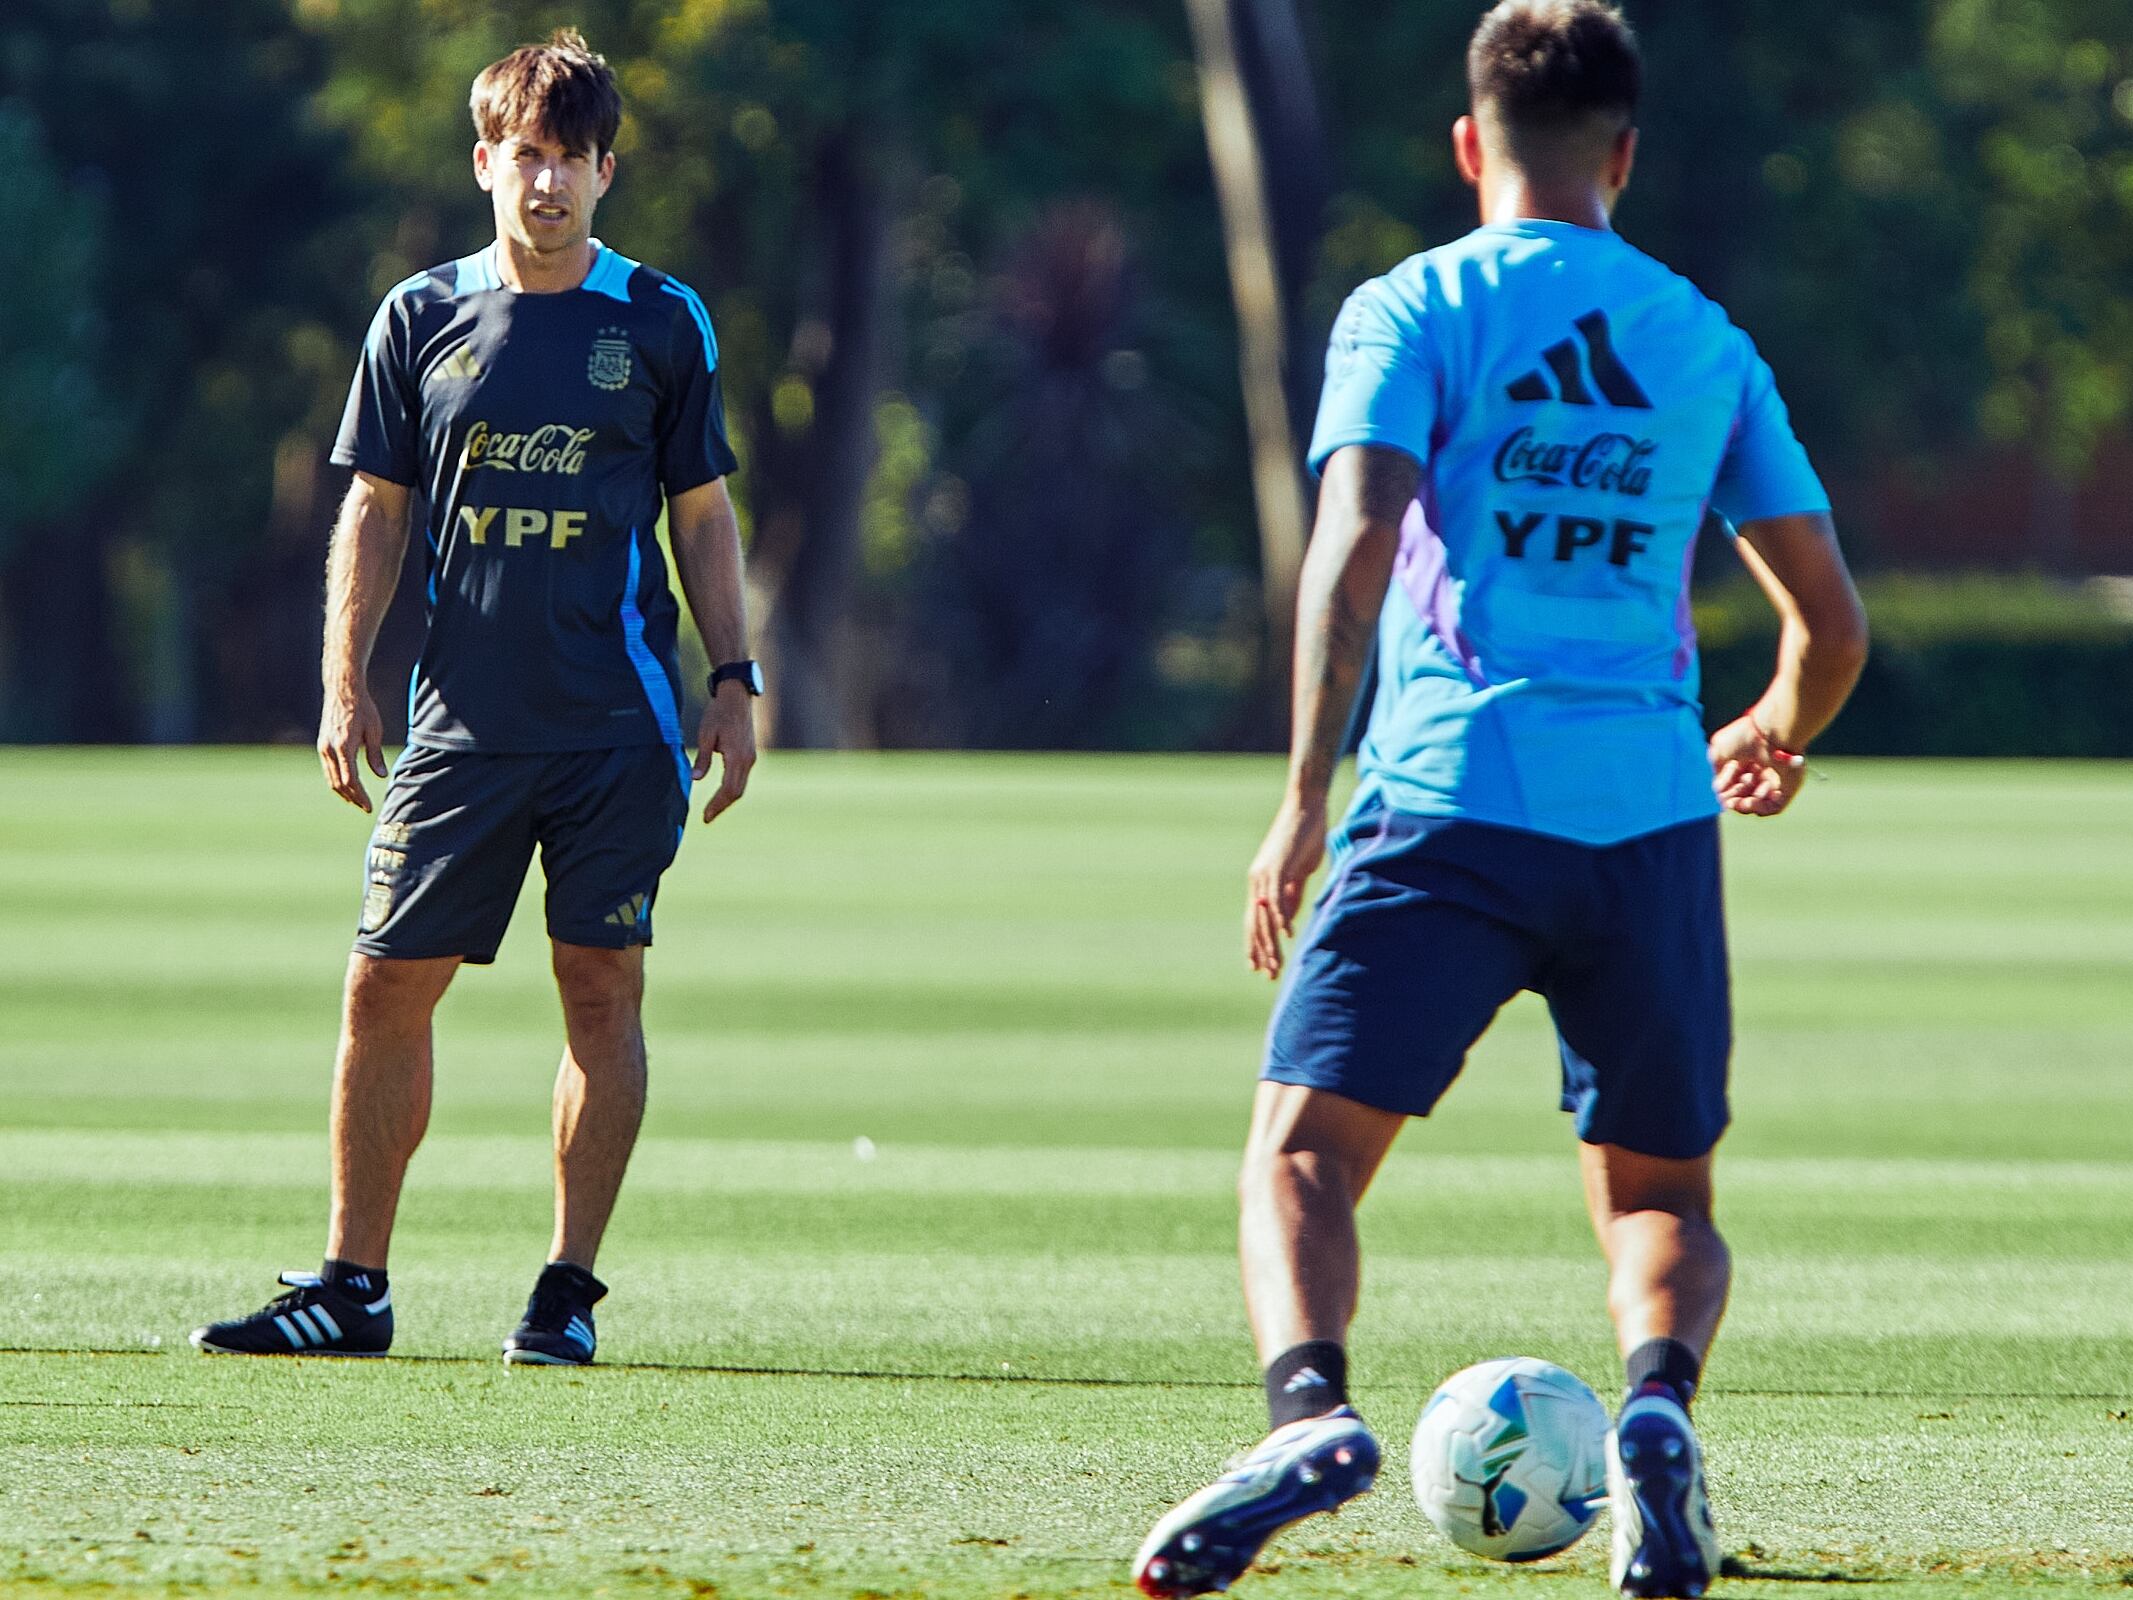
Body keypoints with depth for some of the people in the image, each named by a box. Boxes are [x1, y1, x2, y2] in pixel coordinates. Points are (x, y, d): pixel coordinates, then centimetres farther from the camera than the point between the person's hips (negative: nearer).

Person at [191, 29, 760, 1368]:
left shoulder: (661, 323, 5)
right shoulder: (421, 319, 7)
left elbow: (703, 516, 9)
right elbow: (375, 512, 10)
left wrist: (735, 683, 3)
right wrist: (345, 683, 2)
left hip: (620, 724, -1)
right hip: (464, 721, 1)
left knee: (603, 991, -3)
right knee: (386, 989, 0)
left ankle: (571, 1291, 5)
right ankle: (353, 1285, 8)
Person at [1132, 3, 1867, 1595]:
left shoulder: (1414, 311, 5)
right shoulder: (1708, 343, 15)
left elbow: (1354, 549, -10)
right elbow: (1833, 625, 17)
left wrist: (1307, 794, -11)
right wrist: (1776, 737, 38)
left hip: (1451, 803, -3)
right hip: (1654, 811, 3)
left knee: (1305, 1153, -4)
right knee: (1660, 1195, 14)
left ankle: (1310, 1406, -33)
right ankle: (1658, 1400, -19)